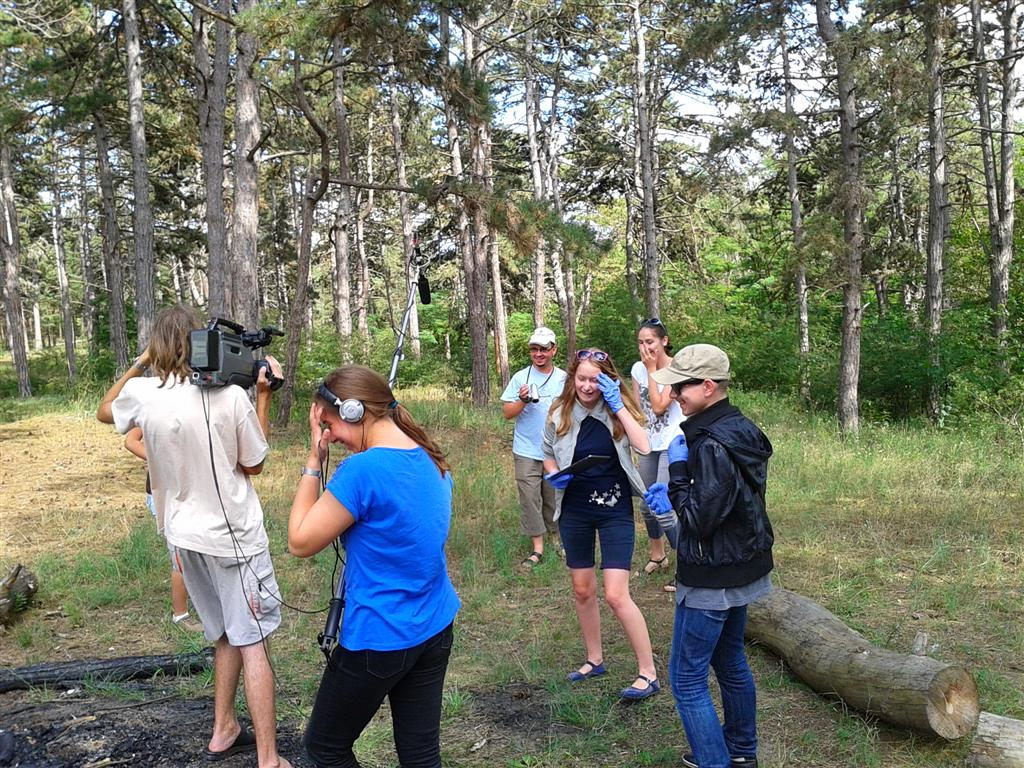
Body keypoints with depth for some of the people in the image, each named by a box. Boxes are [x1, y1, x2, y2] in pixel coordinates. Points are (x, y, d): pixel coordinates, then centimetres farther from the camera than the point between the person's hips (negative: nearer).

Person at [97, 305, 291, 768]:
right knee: (253, 643, 1)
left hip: (184, 536, 5)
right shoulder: (231, 396, -17)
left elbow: (104, 412, 19)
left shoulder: (141, 394, -5)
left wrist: (138, 365, 21)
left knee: (226, 637, 22)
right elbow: (254, 465, -3)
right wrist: (263, 395, -3)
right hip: (233, 537, -5)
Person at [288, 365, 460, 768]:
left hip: (378, 639, -7)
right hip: (435, 629, 8)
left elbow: (300, 542, -13)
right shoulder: (432, 462, 3)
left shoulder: (362, 470, -23)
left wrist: (313, 459, -10)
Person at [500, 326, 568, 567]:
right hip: (527, 452, -1)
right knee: (530, 499, -3)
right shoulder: (520, 378, 0)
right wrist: (522, 400, -19)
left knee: (555, 498, 9)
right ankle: (537, 548, 4)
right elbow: (507, 412, -1)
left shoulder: (564, 378, 5)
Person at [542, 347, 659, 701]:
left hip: (615, 510, -3)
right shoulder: (560, 415, -4)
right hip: (574, 510, 4)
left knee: (616, 595, -9)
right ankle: (594, 660, 34)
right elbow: (548, 456, 12)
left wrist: (617, 406, -25)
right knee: (583, 590, 14)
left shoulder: (618, 411, -9)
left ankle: (648, 672, 6)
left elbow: (644, 446, -25)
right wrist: (554, 475, -10)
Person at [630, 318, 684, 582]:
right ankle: (657, 555, 35)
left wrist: (652, 369, -16)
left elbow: (659, 406, -21)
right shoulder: (638, 369, 3)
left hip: (673, 444, -6)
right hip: (648, 445, 7)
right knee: (646, 504, 14)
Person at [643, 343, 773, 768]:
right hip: (742, 568, 10)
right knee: (730, 660, 24)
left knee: (687, 678, 1)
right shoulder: (741, 430, 4)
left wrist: (677, 468, -20)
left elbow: (700, 519, -27)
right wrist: (673, 497, 5)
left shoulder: (714, 445, -27)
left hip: (712, 580, -10)